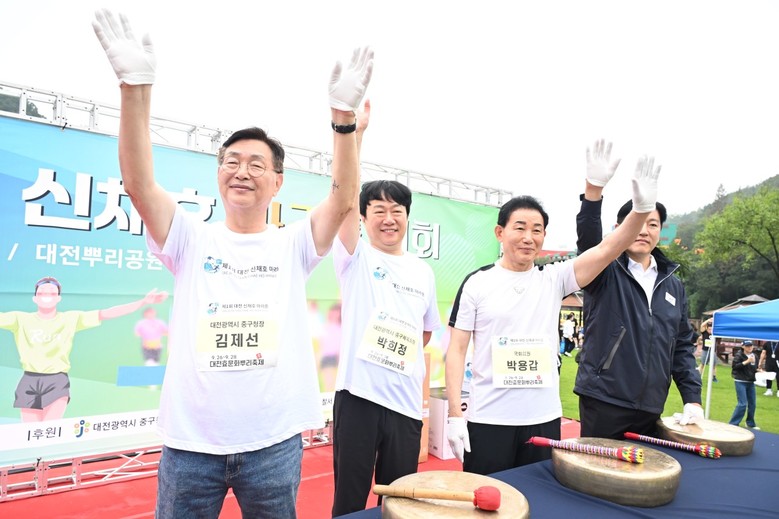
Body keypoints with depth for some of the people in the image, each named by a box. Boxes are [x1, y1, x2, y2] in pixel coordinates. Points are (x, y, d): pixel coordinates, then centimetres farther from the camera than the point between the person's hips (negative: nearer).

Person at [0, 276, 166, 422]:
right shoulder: (20, 319, 3)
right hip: (30, 383, 1)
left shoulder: (71, 318, 2)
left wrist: (144, 302, -14)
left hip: (57, 382, -1)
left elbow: (104, 314, -5)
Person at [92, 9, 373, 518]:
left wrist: (344, 116, -22)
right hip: (189, 442, 1)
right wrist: (136, 88, -21)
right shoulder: (193, 239, 2)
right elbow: (138, 184, -11)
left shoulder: (293, 245, 1)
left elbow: (344, 200, -13)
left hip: (274, 443, 0)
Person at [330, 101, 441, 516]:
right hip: (358, 396, -3)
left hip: (406, 402, 4)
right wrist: (354, 130, -25)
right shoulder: (356, 259, -4)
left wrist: (407, 361, 11)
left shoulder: (423, 272, 8)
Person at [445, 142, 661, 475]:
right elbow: (457, 349, -4)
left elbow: (607, 251, -10)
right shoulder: (477, 283, -4)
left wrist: (642, 208, -26)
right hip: (488, 421, -2)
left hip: (544, 420, 3)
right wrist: (454, 415, -9)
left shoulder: (554, 280, 3)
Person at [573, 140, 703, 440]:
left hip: (650, 409, 5)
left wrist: (693, 398, 5)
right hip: (603, 403, -4)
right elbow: (588, 240, -25)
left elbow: (683, 346, 14)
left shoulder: (673, 285, 12)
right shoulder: (606, 273, -4)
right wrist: (593, 189, -40)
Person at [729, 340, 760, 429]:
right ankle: (733, 424, -2)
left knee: (752, 404, 11)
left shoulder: (754, 356, 9)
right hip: (740, 382, -6)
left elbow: (754, 368, 20)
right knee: (742, 404, -10)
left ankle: (750, 423, 29)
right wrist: (747, 361, -23)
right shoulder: (739, 355, -9)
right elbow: (735, 366, -20)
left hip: (751, 382, 7)